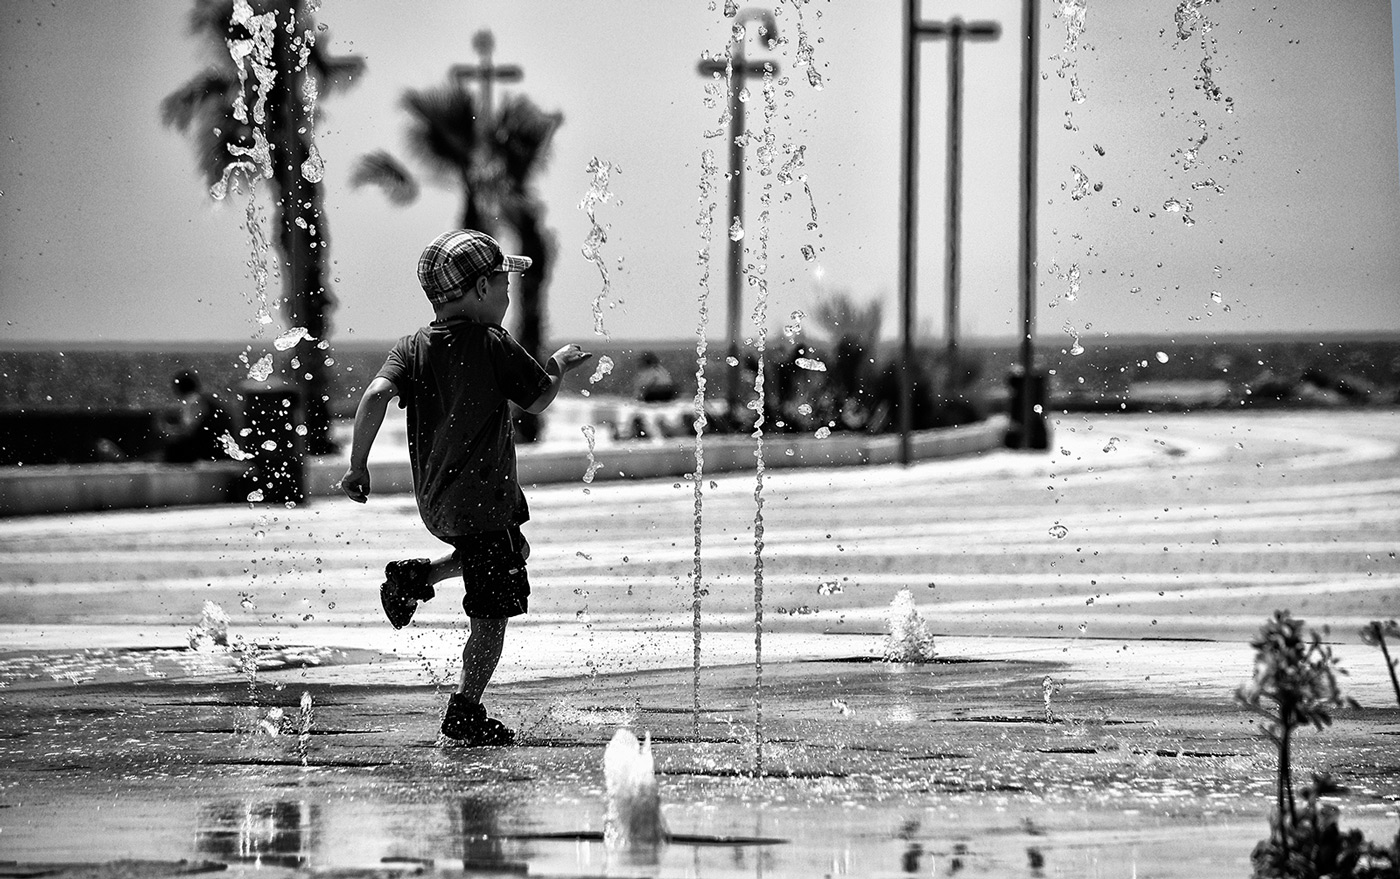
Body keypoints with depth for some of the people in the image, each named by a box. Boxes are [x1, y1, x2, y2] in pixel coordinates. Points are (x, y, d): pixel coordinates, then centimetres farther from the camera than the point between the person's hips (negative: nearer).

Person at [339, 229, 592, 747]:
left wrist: (357, 467, -8)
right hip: (482, 497, -7)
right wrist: (559, 367, 18)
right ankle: (466, 713, -1)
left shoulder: (412, 348, 2)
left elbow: (376, 396, -12)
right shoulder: (494, 346, -11)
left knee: (512, 548, 32)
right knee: (492, 614, 0)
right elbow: (540, 400, -1)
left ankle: (414, 576, 16)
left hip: (435, 501, 7)